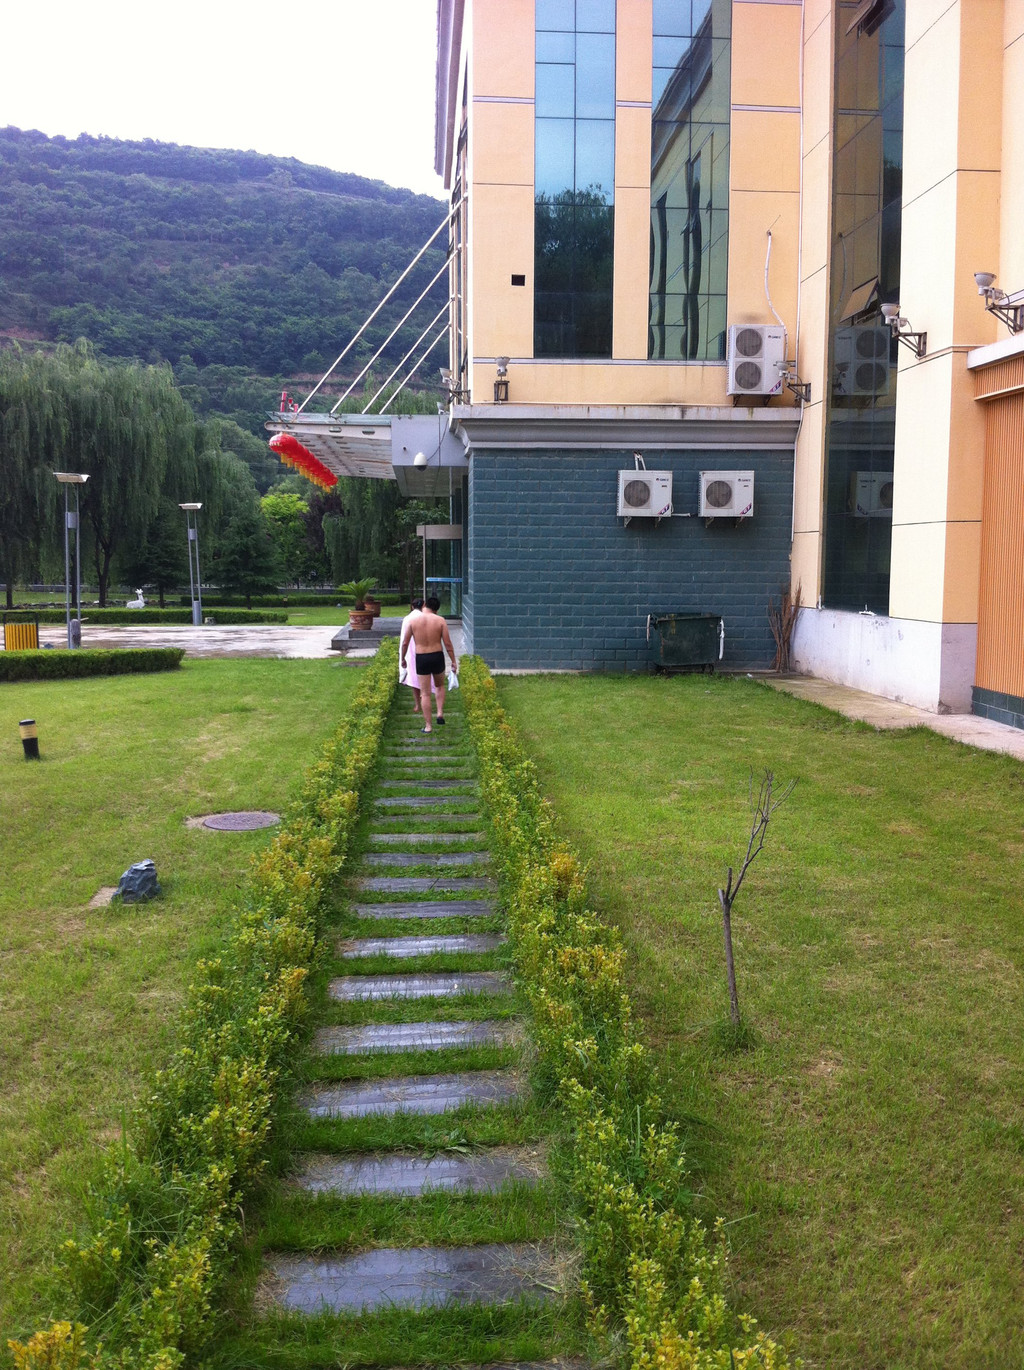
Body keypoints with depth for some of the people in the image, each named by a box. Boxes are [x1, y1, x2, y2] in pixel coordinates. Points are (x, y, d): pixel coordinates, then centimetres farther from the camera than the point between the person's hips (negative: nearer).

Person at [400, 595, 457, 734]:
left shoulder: (414, 621, -4)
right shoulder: (440, 621, -6)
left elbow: (405, 643, -1)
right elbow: (447, 643, -6)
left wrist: (403, 659, 15)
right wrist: (453, 661, 3)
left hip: (421, 659, 0)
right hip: (437, 657, 0)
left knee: (425, 694, 6)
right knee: (440, 686, 27)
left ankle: (427, 726, 5)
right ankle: (440, 713, 11)